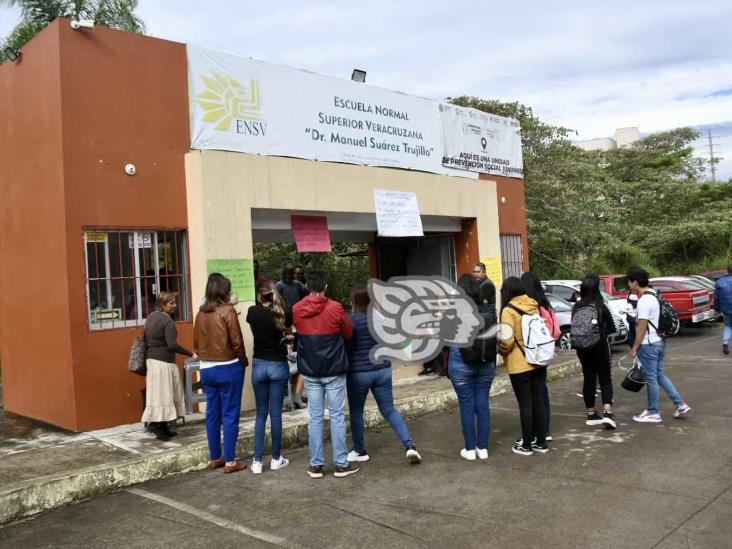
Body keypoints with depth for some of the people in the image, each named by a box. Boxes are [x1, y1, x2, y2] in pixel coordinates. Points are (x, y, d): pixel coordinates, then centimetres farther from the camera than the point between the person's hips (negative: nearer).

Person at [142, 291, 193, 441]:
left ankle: (163, 427, 15)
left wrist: (147, 360, 25)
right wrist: (190, 354, -18)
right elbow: (172, 344, -24)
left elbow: (146, 341, 18)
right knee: (163, 394, -3)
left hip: (151, 360, 9)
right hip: (164, 361, -9)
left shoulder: (151, 317, 13)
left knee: (157, 393, 10)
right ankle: (157, 424, -4)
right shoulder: (168, 321, -15)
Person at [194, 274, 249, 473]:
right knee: (230, 415, 2)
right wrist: (244, 361, 3)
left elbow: (196, 343, 8)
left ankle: (215, 458, 22)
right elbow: (237, 342, -12)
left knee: (212, 414, 13)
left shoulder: (201, 313, 3)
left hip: (207, 369, 5)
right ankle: (230, 461, 6)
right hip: (228, 368, -5)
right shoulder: (228, 311, -12)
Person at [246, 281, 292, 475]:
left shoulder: (252, 312, -5)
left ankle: (257, 461, 7)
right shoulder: (283, 314, -7)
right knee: (275, 413, 5)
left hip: (259, 365, 1)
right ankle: (276, 459, 13)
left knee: (261, 413, 9)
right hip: (279, 366, -1)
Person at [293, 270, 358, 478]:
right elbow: (349, 333, 0)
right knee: (337, 416, 5)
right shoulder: (335, 308, -12)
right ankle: (341, 463, 10)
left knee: (315, 417, 9)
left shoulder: (296, 310, -2)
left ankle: (316, 465, 13)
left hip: (309, 371, 3)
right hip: (334, 370, -3)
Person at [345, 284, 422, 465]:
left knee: (356, 412, 14)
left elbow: (346, 347, -8)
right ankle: (410, 446, -2)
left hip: (358, 373, -4)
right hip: (383, 370, 5)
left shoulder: (351, 320, -13)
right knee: (389, 410, 11)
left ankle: (359, 451, 24)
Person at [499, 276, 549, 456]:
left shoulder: (509, 310, -13)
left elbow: (507, 340, -19)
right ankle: (541, 442, 21)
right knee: (538, 402, 12)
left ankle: (526, 445, 12)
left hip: (520, 365, -6)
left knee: (525, 405, 3)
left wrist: (501, 350, 0)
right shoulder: (534, 306, 5)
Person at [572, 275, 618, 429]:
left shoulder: (576, 307, -3)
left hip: (582, 348, 3)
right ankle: (607, 412, -9)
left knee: (588, 379, 12)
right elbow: (612, 328, -3)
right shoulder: (600, 306, -11)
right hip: (600, 346, -3)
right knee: (605, 378, 5)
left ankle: (591, 415, 18)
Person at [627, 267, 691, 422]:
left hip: (648, 345, -9)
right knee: (660, 375, 18)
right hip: (659, 341, 9)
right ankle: (680, 405, 18)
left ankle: (653, 413, 12)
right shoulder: (653, 295, 9)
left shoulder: (644, 301, -21)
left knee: (651, 378, 2)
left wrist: (634, 348, -13)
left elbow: (642, 328, -21)